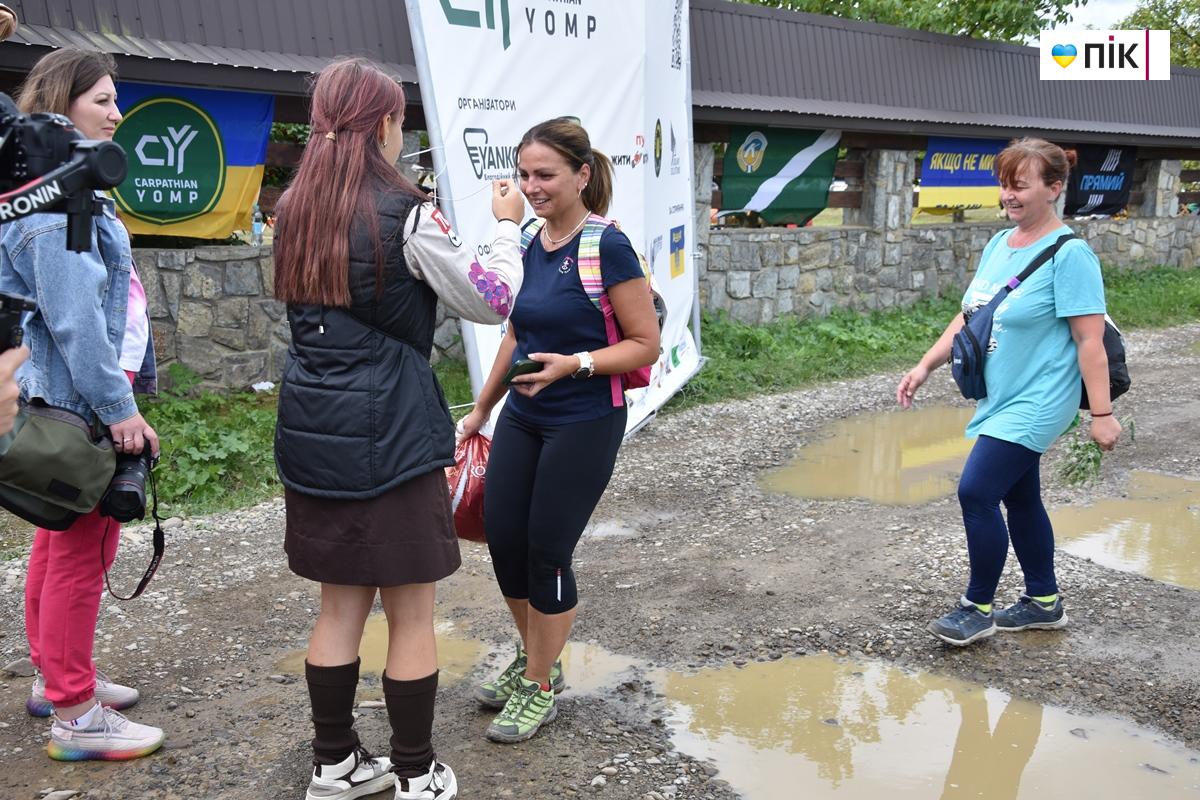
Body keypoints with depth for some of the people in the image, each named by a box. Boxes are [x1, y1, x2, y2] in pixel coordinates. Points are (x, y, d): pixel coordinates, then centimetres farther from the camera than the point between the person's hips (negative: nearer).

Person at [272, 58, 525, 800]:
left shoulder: (297, 210, 8)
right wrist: (508, 227, 11)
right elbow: (493, 302, -5)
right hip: (389, 434, -6)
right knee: (411, 613, 7)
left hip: (312, 430, 7)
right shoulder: (405, 214, -12)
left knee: (341, 603, 17)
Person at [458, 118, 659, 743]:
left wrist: (574, 364, -26)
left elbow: (646, 344, -13)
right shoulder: (531, 247, 5)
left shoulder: (606, 247, -15)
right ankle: (531, 656, 34)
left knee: (547, 552, 1)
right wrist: (481, 408, 22)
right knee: (503, 539, 9)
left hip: (584, 424, -7)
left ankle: (541, 687, 22)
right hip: (522, 418, 7)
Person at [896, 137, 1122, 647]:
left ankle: (977, 608, 5)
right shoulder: (998, 246, 8)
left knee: (976, 492, -12)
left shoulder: (1069, 254, -15)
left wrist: (1102, 414, -18)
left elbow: (1090, 341, -17)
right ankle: (1044, 603, 32)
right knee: (1019, 498, 16)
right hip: (1003, 399, 8)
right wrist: (924, 367, 5)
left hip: (1036, 403, -8)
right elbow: (968, 318, 13)